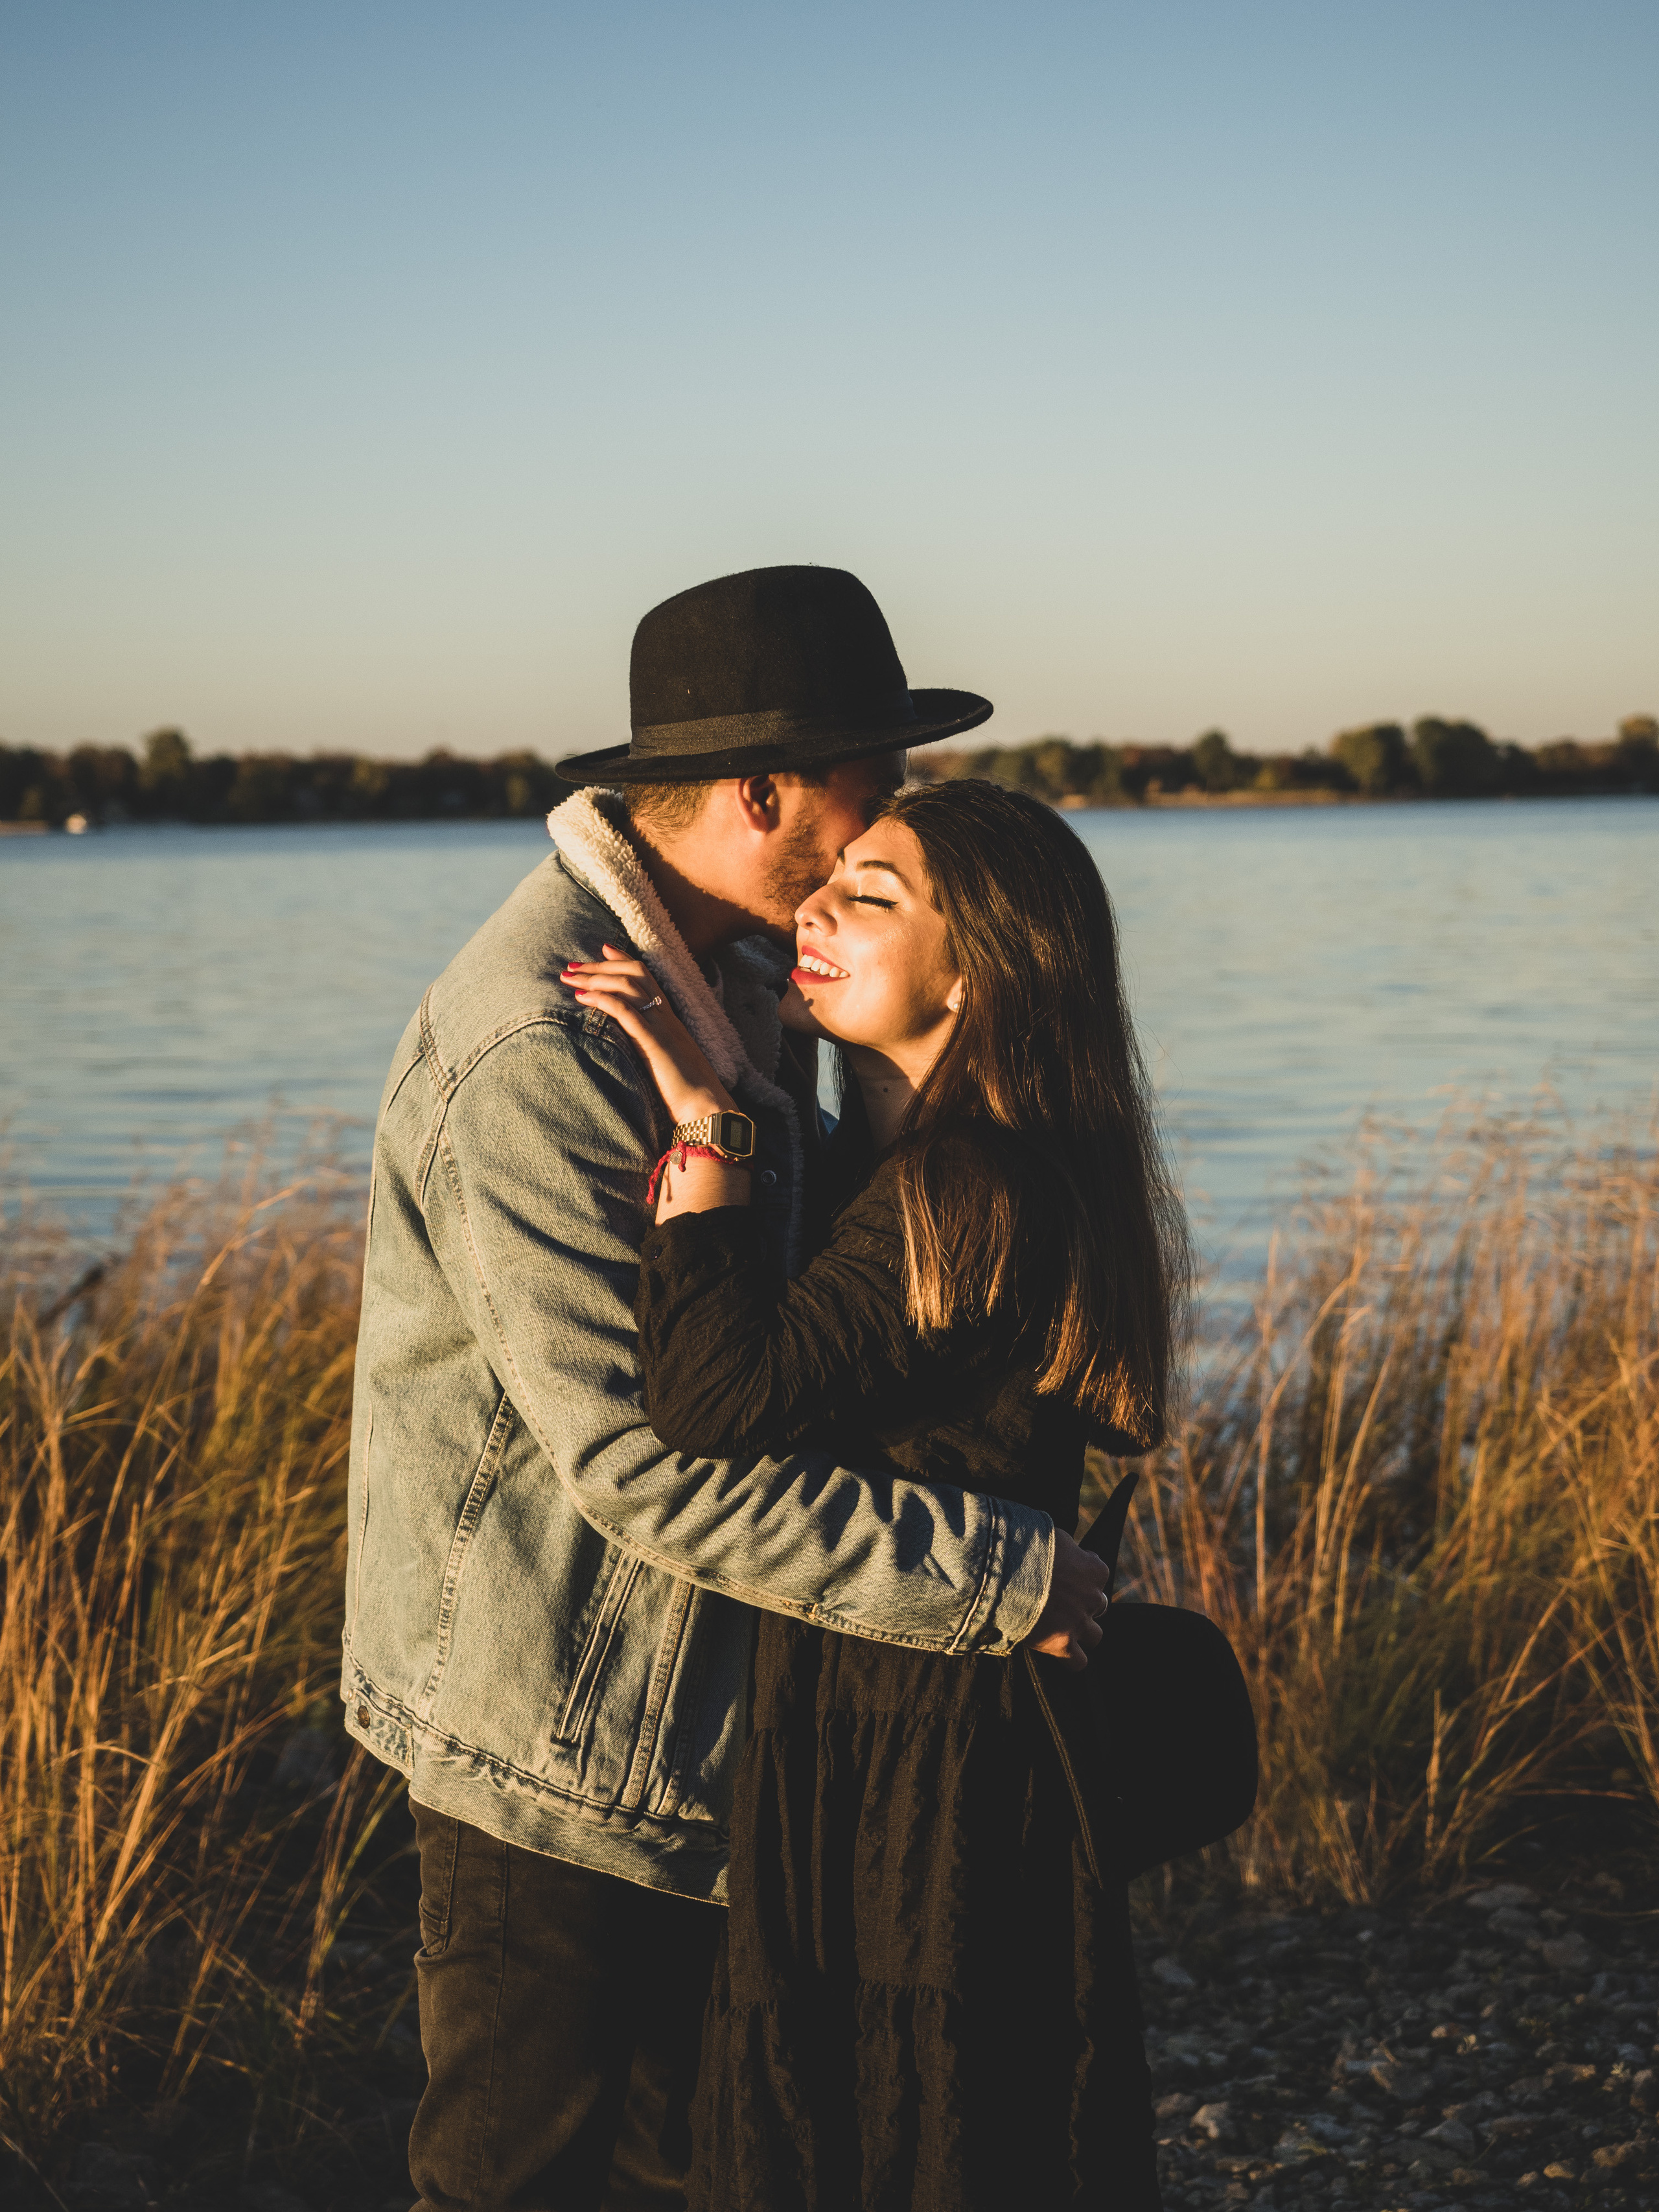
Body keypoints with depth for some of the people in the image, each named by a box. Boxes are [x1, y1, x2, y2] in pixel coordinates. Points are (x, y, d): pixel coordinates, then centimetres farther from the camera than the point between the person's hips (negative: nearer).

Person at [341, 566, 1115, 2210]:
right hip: (553, 1721, -9)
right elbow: (644, 1462, -29)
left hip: (695, 1698, 9)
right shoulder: (532, 1057, -26)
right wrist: (994, 1574, -27)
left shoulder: (737, 978, 7)